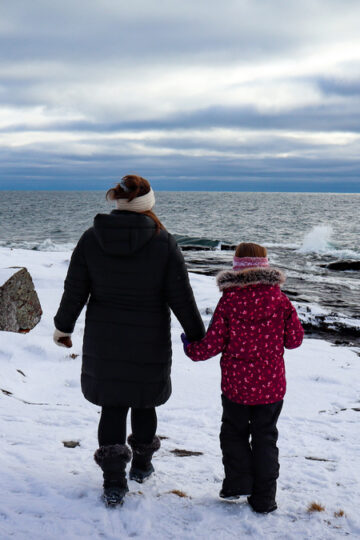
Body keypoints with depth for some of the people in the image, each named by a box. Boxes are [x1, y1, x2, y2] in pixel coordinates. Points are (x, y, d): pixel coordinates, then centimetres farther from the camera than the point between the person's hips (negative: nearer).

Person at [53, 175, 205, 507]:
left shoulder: (91, 239, -6)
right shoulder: (164, 243, -12)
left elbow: (75, 292, -1)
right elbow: (181, 298, -9)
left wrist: (63, 327, 15)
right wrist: (198, 337, 3)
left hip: (103, 342, 1)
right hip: (149, 343, -1)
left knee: (112, 407, 9)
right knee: (144, 401, 19)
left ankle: (114, 483, 9)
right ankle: (142, 465, 37)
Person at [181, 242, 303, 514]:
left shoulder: (228, 300, -9)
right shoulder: (280, 300, -5)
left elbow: (214, 342, -8)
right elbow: (295, 339, 0)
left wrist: (192, 349, 11)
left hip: (236, 384, -1)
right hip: (271, 384, 1)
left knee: (234, 432, 20)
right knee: (265, 437, 12)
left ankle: (238, 481, 13)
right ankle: (264, 498, 15)